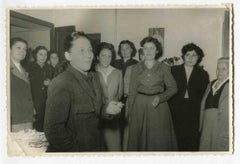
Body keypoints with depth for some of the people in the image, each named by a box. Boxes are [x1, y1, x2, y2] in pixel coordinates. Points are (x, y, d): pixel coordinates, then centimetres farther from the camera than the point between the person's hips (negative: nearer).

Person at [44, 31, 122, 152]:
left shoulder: (94, 78, 2)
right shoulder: (60, 84, -21)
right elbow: (53, 130, -24)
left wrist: (106, 109, -8)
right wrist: (76, 151, -16)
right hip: (71, 151, -7)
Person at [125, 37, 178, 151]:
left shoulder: (164, 68, 2)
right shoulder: (135, 69, 6)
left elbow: (173, 88, 2)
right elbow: (131, 91, 6)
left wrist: (160, 98, -14)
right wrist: (129, 112, 4)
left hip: (158, 108, -1)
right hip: (139, 107, 1)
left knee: (159, 141, 3)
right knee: (139, 139, 8)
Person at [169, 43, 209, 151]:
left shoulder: (203, 74, 10)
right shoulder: (173, 70, 8)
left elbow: (204, 96, 7)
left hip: (194, 114, 1)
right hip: (175, 112, 0)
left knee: (192, 143, 0)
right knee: (177, 142, 0)